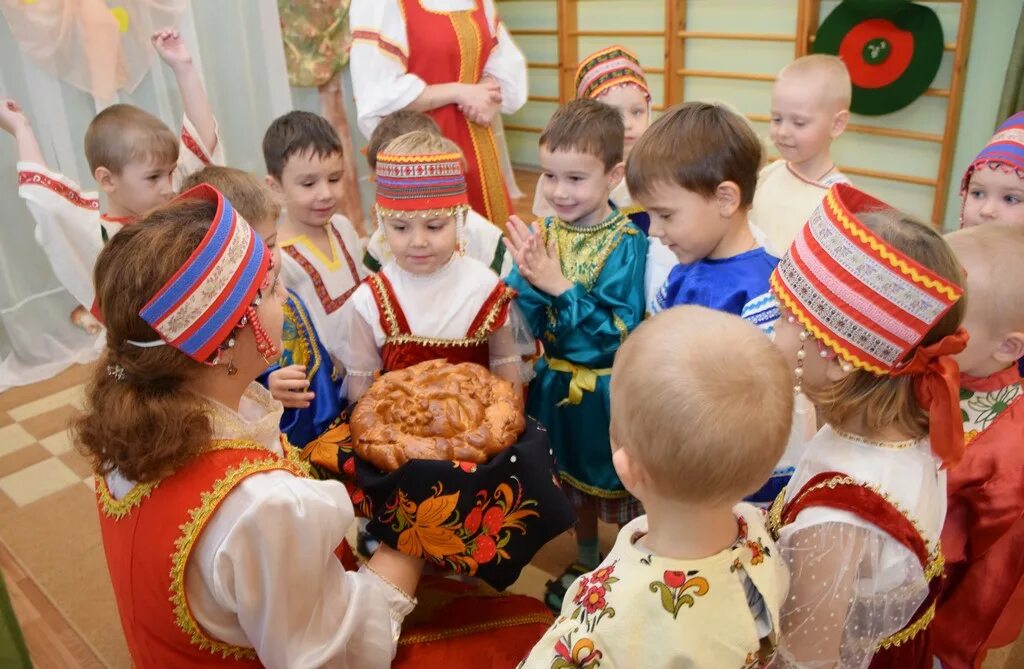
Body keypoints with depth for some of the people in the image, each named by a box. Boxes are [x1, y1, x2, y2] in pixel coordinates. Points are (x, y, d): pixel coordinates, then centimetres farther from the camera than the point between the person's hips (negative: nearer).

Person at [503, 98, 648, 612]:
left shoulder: (626, 242, -19)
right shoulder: (541, 233, -6)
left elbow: (621, 329, -23)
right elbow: (521, 322, -8)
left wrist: (560, 287, -27)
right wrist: (531, 282, -28)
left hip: (610, 390, -5)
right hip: (557, 382, 5)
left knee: (624, 485, 15)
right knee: (574, 478, 24)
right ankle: (585, 562, 49)